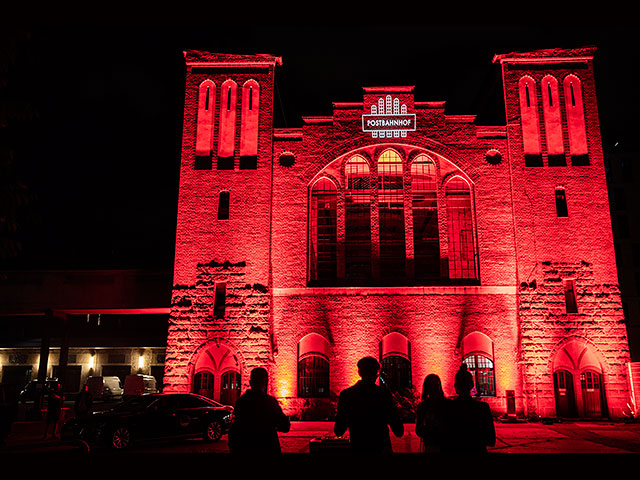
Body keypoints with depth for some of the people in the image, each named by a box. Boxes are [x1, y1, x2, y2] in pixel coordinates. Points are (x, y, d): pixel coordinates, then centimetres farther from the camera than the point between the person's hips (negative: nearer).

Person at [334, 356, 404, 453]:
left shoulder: (346, 394, -6)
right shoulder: (385, 394, -10)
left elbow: (338, 432, -3)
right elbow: (399, 432, -8)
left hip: (357, 447, 2)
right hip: (381, 448, -2)